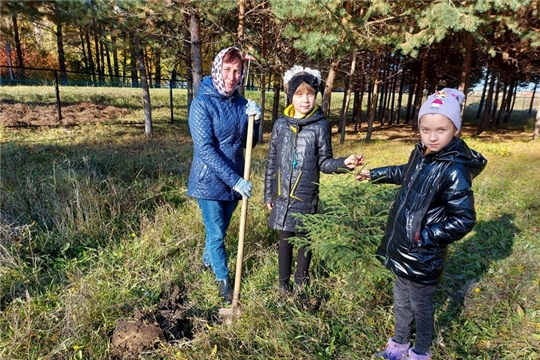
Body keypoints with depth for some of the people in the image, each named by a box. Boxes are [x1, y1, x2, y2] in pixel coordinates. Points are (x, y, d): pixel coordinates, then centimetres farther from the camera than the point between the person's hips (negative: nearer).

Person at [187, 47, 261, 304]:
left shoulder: (241, 103, 1)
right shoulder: (202, 103, -15)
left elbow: (250, 144, 7)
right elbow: (205, 149, -22)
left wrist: (255, 120, -13)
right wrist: (235, 180, -26)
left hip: (234, 180, 6)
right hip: (210, 180, -5)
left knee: (221, 229, 21)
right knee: (216, 233, 6)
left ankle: (207, 261, 48)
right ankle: (223, 279, 29)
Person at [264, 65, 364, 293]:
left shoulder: (321, 125, -6)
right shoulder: (281, 124, 0)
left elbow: (324, 163, -4)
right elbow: (271, 161, 6)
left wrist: (344, 163, -24)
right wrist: (268, 194, 8)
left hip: (306, 197, -2)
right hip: (281, 196, 2)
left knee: (305, 240, 11)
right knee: (285, 240, 14)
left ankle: (301, 283, 34)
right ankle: (284, 281, 34)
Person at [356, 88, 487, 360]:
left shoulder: (455, 171, -24)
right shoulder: (421, 154, 0)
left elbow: (463, 221, -22)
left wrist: (423, 236, -22)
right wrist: (374, 174, 29)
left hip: (423, 257, -7)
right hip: (403, 249, 8)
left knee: (420, 305, 15)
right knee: (401, 301, 23)